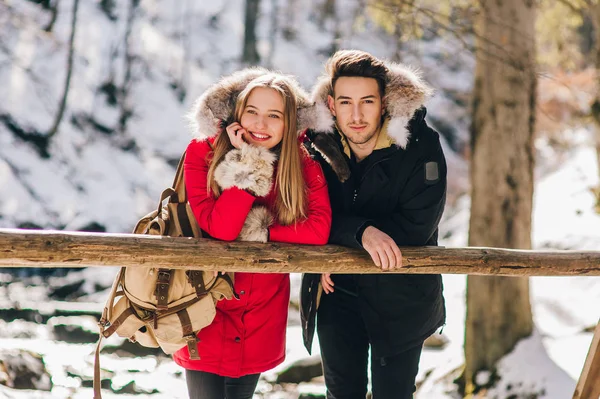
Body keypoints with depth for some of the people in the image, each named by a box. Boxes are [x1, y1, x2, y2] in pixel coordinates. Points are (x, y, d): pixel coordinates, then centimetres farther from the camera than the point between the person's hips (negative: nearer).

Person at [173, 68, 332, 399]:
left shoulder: (303, 163, -7)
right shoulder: (202, 153, -12)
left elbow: (319, 230, -19)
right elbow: (220, 227, -24)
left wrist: (257, 231, -20)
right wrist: (247, 161, -26)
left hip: (261, 317, 2)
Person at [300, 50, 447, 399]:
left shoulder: (421, 146, -16)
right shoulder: (318, 146, -8)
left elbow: (417, 224, -19)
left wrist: (338, 241, -20)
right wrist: (360, 232, -27)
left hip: (400, 298, -2)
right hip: (337, 294, 2)